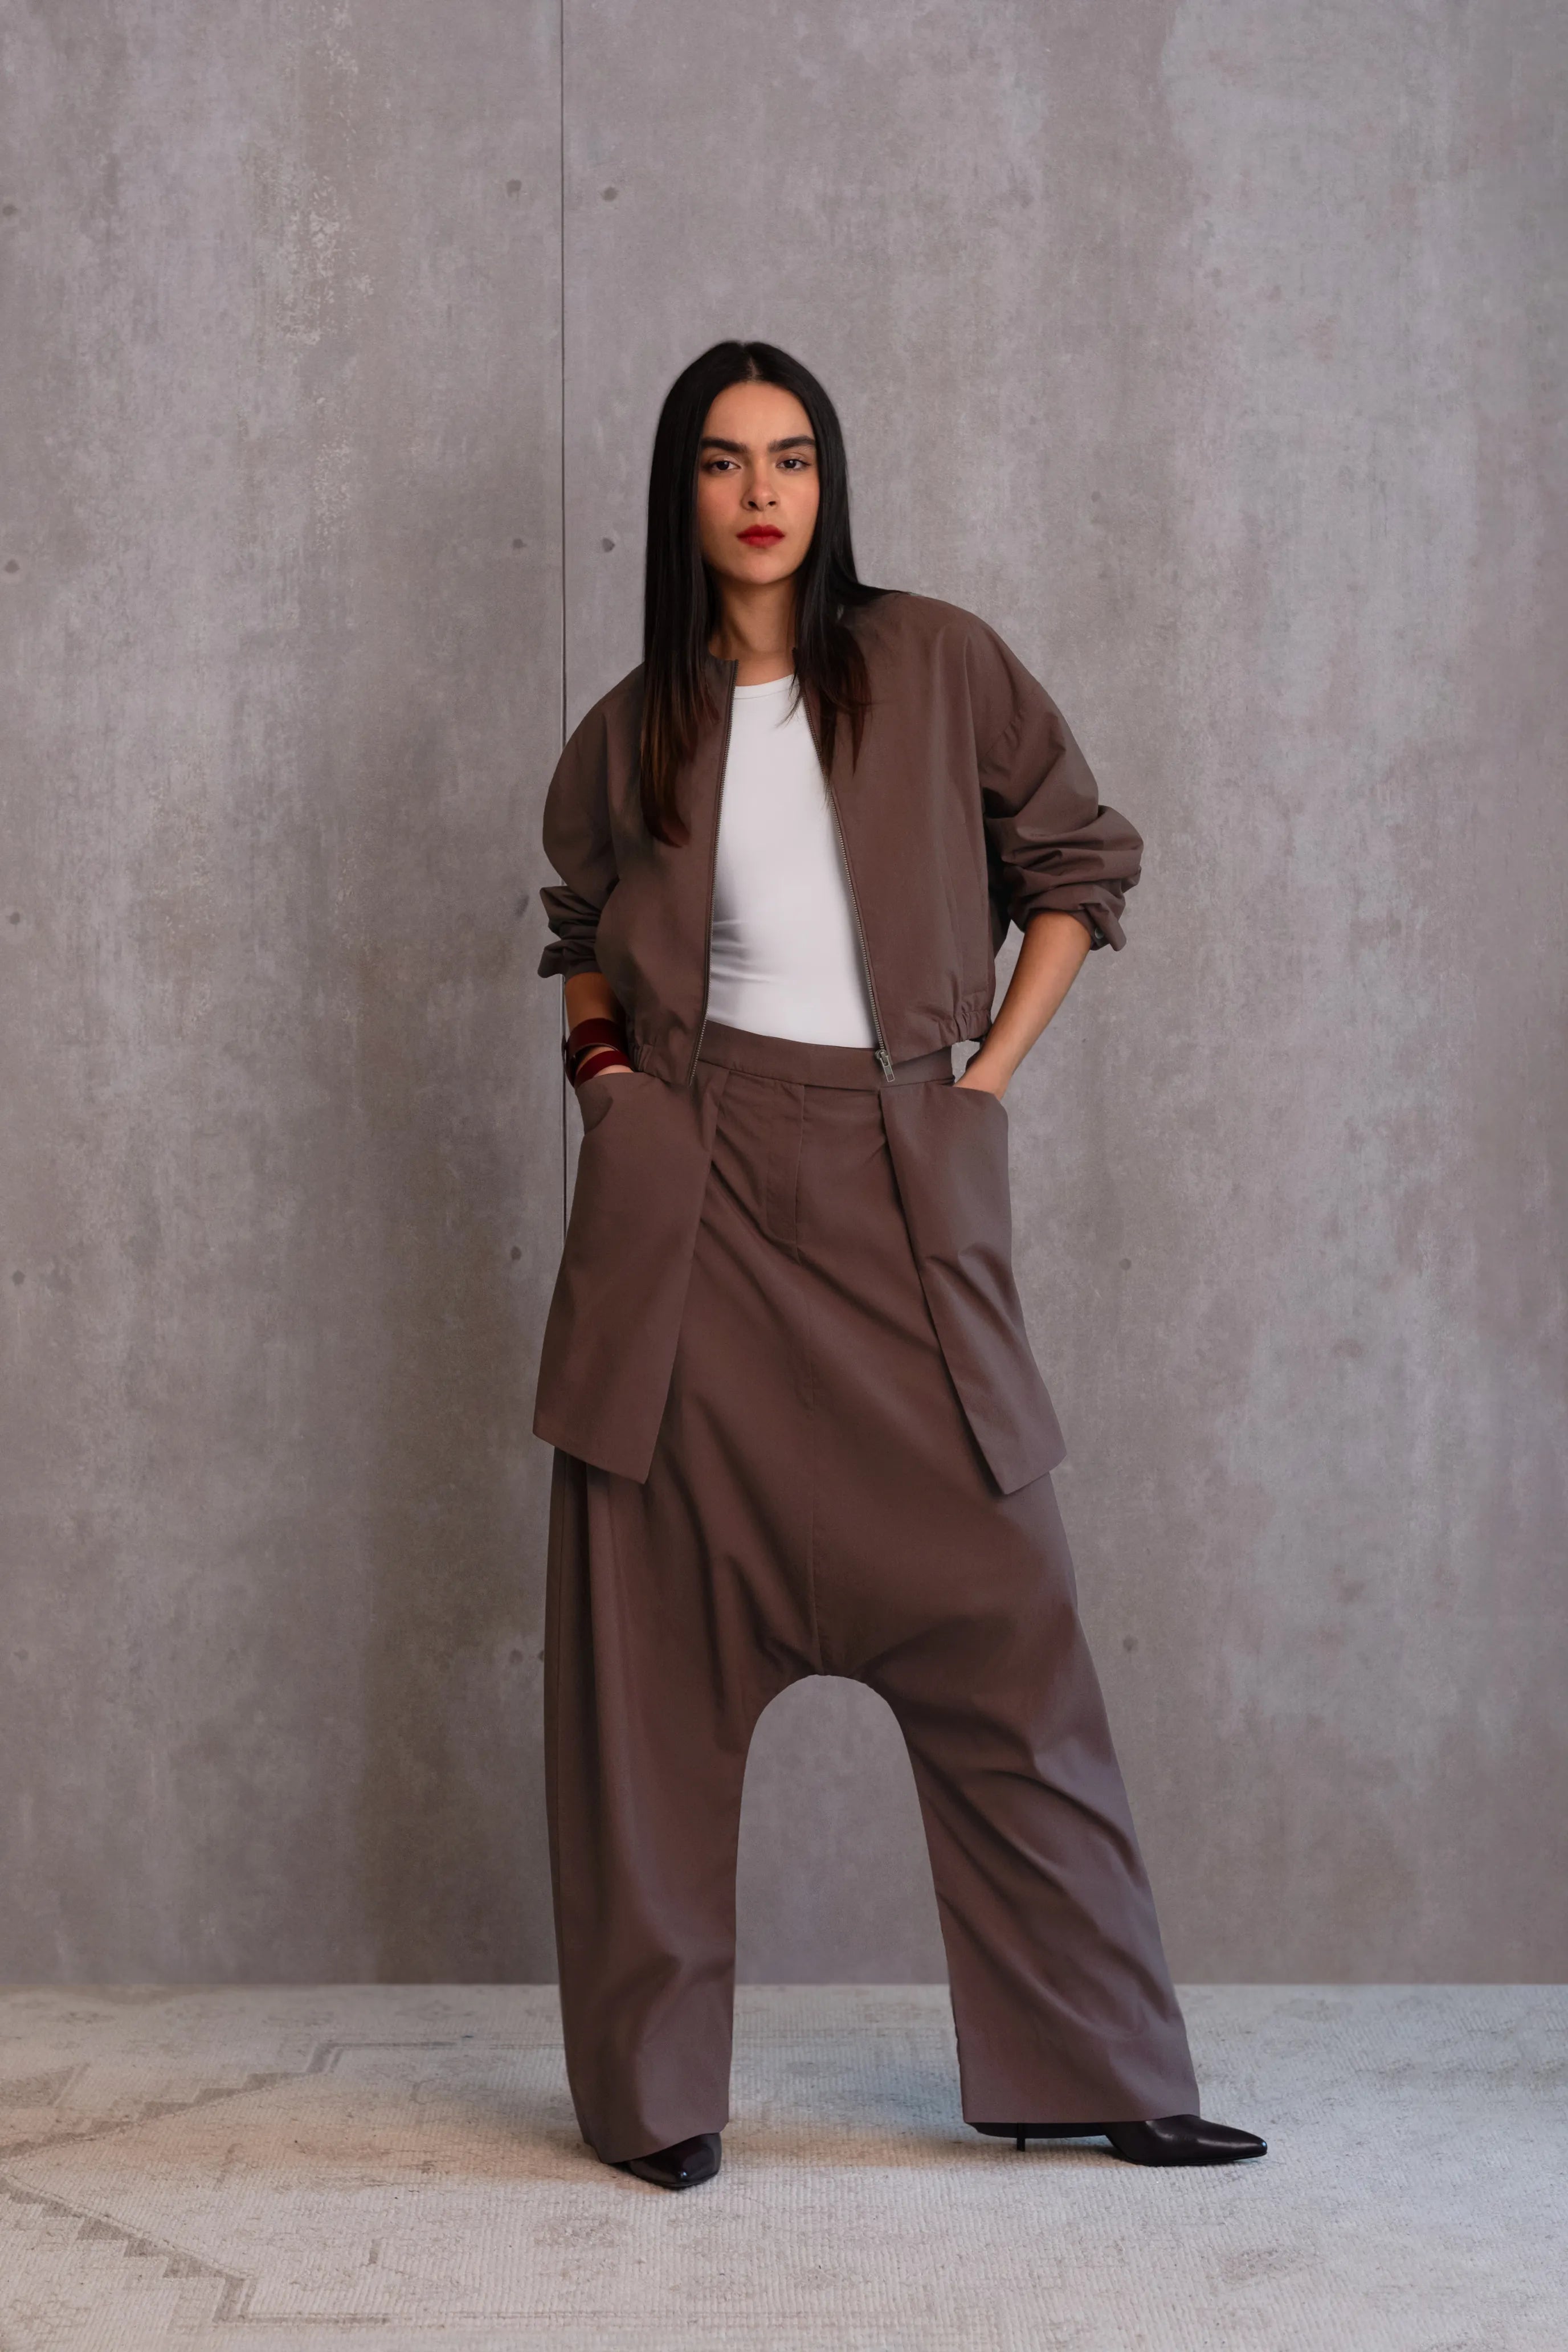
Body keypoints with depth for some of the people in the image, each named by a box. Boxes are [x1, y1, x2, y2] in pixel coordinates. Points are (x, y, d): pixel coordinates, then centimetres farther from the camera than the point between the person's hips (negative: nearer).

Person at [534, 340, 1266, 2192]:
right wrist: (604, 1065, 10)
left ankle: (1096, 2069, 12)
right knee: (656, 1639, 1)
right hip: (686, 1189, 1)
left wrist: (992, 1072, 3)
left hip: (898, 1182, -1)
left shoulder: (939, 669, 4)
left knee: (1001, 1625, 0)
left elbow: (1078, 866, 11)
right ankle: (651, 2089, 12)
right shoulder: (630, 736, 9)